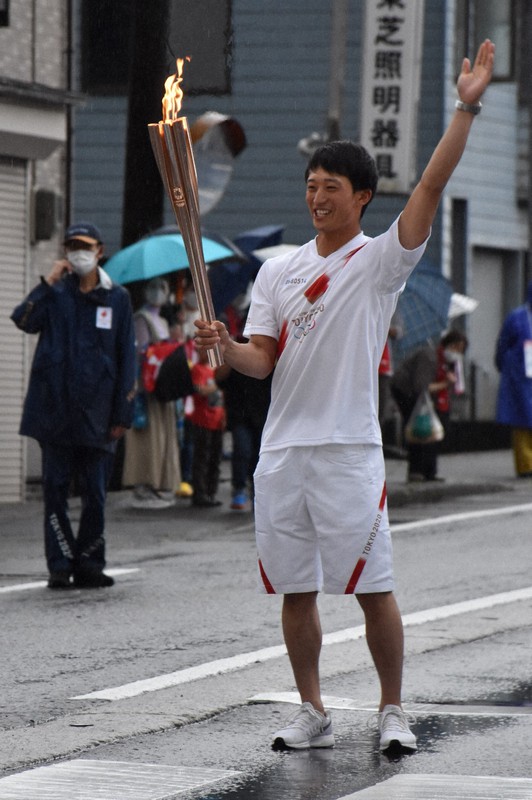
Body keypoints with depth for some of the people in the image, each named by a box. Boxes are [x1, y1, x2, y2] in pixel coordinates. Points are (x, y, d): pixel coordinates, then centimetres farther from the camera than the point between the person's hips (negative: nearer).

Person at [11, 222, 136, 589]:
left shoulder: (117, 298, 7)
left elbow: (127, 358, 5)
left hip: (96, 414, 0)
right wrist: (48, 283, -12)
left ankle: (89, 565, 12)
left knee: (95, 494, 3)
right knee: (55, 490, 0)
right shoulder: (56, 293, 8)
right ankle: (61, 565, 5)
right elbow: (23, 320, -10)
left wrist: (123, 414, 0)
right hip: (56, 409, 0)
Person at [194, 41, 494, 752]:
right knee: (294, 593, 7)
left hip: (349, 449, -4)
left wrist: (466, 107, -19)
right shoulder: (277, 272, 12)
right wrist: (226, 347, -14)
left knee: (373, 589, -2)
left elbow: (431, 188, -12)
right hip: (282, 449, 4)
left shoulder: (381, 261, -1)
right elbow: (263, 360, 8)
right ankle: (312, 713, 16)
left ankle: (393, 709, 10)